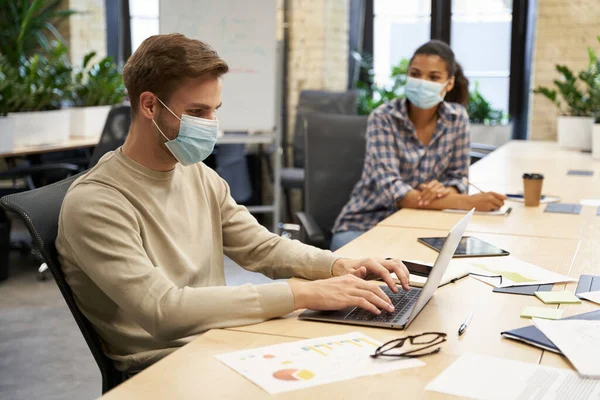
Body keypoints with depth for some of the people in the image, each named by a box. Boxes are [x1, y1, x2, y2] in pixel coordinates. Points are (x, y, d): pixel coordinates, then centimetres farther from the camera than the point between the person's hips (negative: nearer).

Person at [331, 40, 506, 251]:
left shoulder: (457, 118, -4)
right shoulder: (383, 118, -16)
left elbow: (458, 177, 2)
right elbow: (392, 191, -26)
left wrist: (443, 192, -25)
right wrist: (468, 202, -33)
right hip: (365, 225, -4)